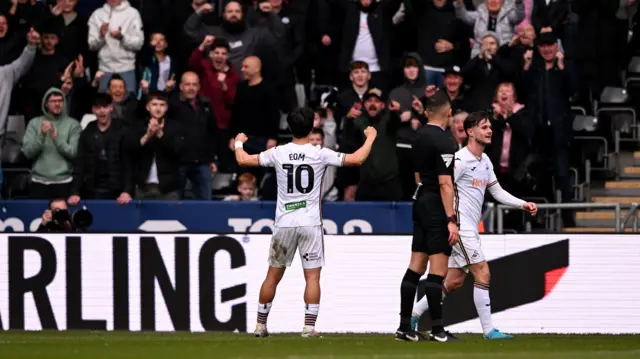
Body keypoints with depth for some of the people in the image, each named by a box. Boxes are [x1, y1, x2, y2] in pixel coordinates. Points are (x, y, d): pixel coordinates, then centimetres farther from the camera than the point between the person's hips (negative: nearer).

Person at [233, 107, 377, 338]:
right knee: (312, 276, 1)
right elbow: (357, 159, -4)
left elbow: (243, 160, 6)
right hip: (310, 223, -2)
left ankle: (260, 325, 16)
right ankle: (309, 326, -7)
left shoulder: (278, 154, -2)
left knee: (273, 275, 11)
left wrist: (238, 143, 28)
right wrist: (370, 138, 13)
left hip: (284, 223, 2)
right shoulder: (321, 154, -7)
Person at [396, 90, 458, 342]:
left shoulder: (420, 137, 10)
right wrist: (451, 220, -20)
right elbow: (445, 183, -19)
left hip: (421, 201, 8)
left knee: (416, 266, 9)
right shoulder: (443, 140, -15)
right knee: (438, 269, -6)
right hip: (437, 207, -8)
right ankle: (437, 329, -7)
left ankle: (405, 327, 9)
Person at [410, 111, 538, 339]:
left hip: (470, 230, 9)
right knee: (483, 273, -10)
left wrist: (524, 205, 8)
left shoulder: (485, 161, 15)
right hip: (460, 227, -9)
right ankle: (488, 330, -7)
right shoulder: (460, 160, -14)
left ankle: (413, 314, 19)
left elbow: (497, 192, 20)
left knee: (455, 281, 10)